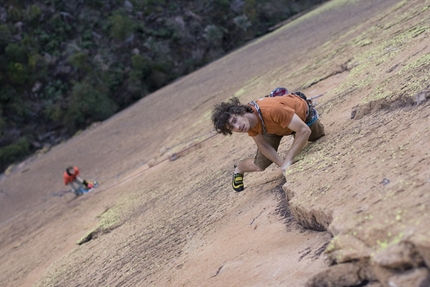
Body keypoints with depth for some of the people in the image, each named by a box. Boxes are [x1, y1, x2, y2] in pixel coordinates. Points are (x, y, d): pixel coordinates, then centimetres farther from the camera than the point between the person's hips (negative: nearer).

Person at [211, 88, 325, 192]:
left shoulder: (273, 110, -51)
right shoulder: (248, 121, -31)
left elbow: (304, 131, -48)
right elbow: (263, 146, -19)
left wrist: (287, 161, -48)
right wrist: (282, 164, -31)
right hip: (273, 125, 2)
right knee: (259, 166, -4)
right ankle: (238, 170, 28)